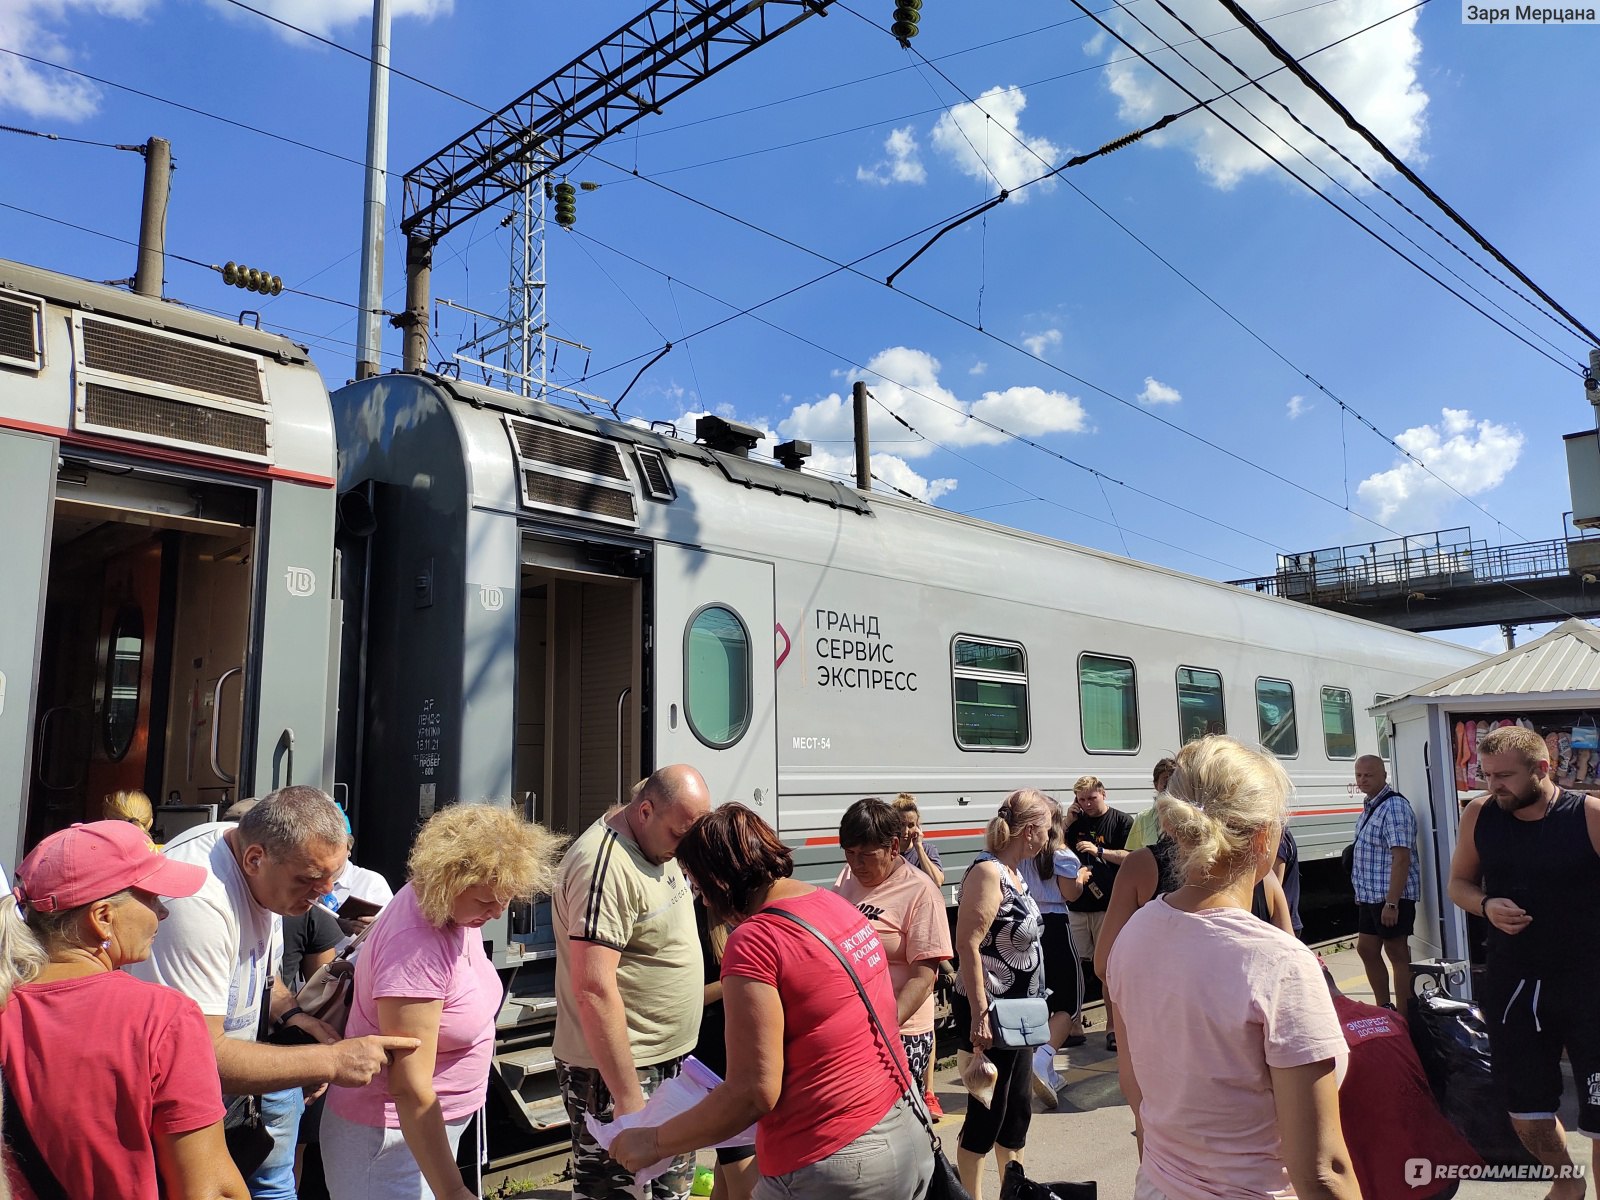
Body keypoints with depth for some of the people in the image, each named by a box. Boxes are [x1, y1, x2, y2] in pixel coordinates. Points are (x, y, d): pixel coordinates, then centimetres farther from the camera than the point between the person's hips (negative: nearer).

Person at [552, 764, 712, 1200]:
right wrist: (629, 1098, -25)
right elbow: (594, 991, -28)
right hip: (615, 1067, -9)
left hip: (670, 1059, 9)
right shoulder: (606, 866, -25)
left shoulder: (657, 845, 6)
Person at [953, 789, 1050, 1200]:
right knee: (987, 1114, 2)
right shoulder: (987, 872, -20)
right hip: (989, 1014, -9)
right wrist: (979, 1015, -26)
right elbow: (967, 945, -25)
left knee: (1018, 1108, 19)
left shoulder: (1013, 873, 8)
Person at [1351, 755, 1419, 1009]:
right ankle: (1383, 1008, 28)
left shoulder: (1394, 807, -18)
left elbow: (1401, 858, -23)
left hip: (1391, 896, -9)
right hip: (1370, 896, 10)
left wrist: (1391, 902, -26)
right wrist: (1361, 892, 20)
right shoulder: (1369, 806, 12)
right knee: (1366, 950, 15)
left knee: (1398, 955, 0)